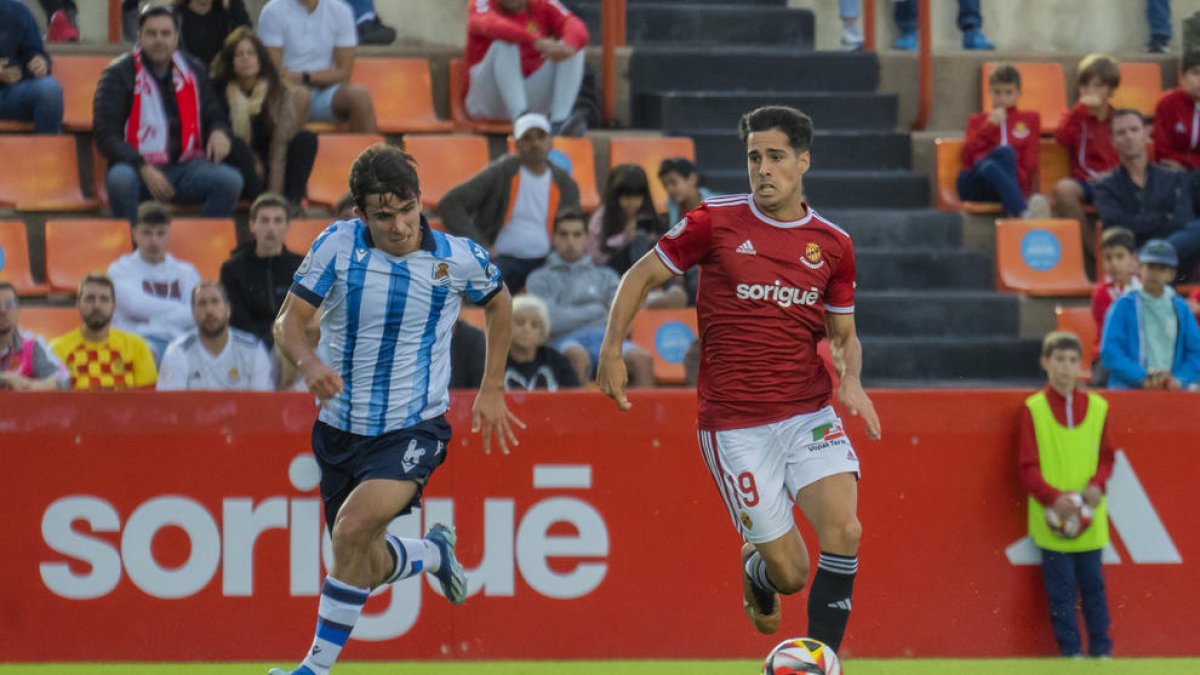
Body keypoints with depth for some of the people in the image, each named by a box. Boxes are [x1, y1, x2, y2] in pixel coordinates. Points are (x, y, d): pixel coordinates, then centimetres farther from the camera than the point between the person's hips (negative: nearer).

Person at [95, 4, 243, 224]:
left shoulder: (193, 71, 12)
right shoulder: (119, 73, -1)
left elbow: (213, 115, 22)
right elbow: (105, 134, -6)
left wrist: (219, 132, -6)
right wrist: (144, 169, -21)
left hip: (185, 168, 4)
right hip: (138, 167, -3)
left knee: (230, 180, -25)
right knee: (120, 180, -38)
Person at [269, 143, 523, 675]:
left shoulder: (459, 258, -9)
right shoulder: (338, 244, -10)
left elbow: (499, 303, 13)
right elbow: (288, 322, -7)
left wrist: (491, 391, 13)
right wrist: (308, 362, -29)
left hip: (414, 430, -3)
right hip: (340, 428, 3)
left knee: (353, 528, -27)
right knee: (370, 567, 11)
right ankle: (433, 554, 46)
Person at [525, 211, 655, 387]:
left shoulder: (605, 275, 27)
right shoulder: (540, 278, 19)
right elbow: (548, 319, 1)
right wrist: (597, 311, 8)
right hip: (565, 341, -3)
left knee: (642, 358, -32)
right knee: (577, 356, -42)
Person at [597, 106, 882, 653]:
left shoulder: (833, 244, 5)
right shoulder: (716, 222, -3)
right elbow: (641, 276, 8)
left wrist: (851, 381, -4)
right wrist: (612, 351, 0)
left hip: (809, 416, 2)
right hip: (734, 426, -2)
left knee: (844, 531, -22)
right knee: (790, 574, -3)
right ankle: (755, 567, 36)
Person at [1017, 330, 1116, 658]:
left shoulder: (1097, 407, 5)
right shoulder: (1033, 409, -3)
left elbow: (1106, 456, 10)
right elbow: (1027, 467, -6)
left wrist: (1097, 484, -11)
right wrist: (1053, 497, -20)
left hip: (1090, 517, 2)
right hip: (1052, 519, -2)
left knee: (1093, 585, 6)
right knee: (1061, 588, 0)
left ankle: (1101, 649, 13)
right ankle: (1070, 651, 7)